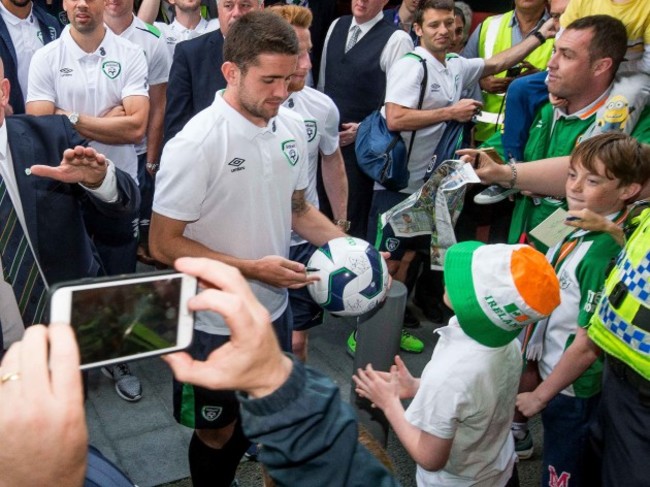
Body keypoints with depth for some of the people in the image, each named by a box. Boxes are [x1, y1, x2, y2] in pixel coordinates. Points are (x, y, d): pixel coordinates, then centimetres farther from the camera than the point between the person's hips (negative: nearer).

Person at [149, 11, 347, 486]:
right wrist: (253, 268, -24)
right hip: (215, 322, -6)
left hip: (275, 308, 6)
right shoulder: (195, 144, -23)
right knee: (216, 430, 16)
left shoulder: (292, 127, -4)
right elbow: (164, 243, -19)